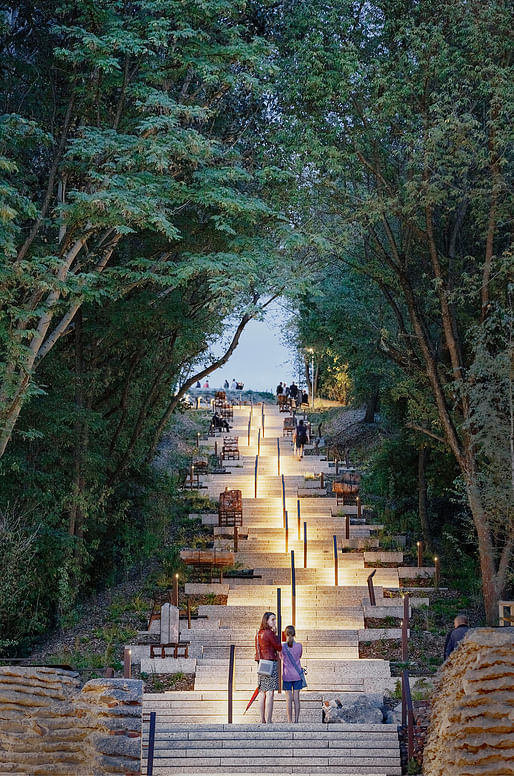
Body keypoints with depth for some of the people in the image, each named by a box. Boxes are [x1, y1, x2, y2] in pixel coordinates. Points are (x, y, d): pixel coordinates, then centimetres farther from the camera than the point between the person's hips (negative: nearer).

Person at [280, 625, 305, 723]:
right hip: (297, 674, 1)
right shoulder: (299, 646, -5)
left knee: (289, 698, 2)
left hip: (287, 675, -1)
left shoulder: (282, 647, -7)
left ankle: (290, 721, 3)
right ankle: (296, 720, 5)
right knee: (296, 698, 5)